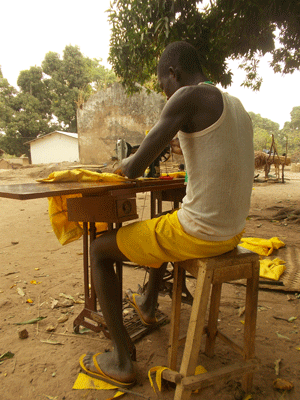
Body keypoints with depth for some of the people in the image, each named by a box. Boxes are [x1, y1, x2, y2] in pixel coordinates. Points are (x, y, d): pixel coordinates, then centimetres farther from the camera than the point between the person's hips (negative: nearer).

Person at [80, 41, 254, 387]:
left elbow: (134, 168, -19)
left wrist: (124, 164, 5)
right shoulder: (236, 107, 13)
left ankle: (121, 361, 17)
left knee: (99, 249, 9)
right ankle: (148, 304, 54)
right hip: (232, 231, 9)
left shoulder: (188, 97, -14)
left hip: (198, 234, -9)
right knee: (163, 227, 37)